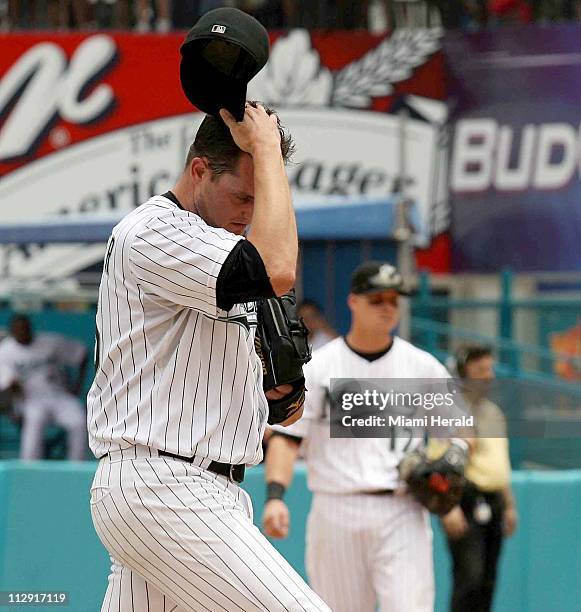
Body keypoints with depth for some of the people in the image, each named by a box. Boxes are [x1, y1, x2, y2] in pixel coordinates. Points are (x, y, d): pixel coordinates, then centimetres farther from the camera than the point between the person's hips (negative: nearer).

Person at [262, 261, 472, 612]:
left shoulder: (423, 367, 8)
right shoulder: (317, 368, 3)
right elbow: (286, 438, -3)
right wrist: (275, 496, -19)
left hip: (402, 515, 0)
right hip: (336, 514, 0)